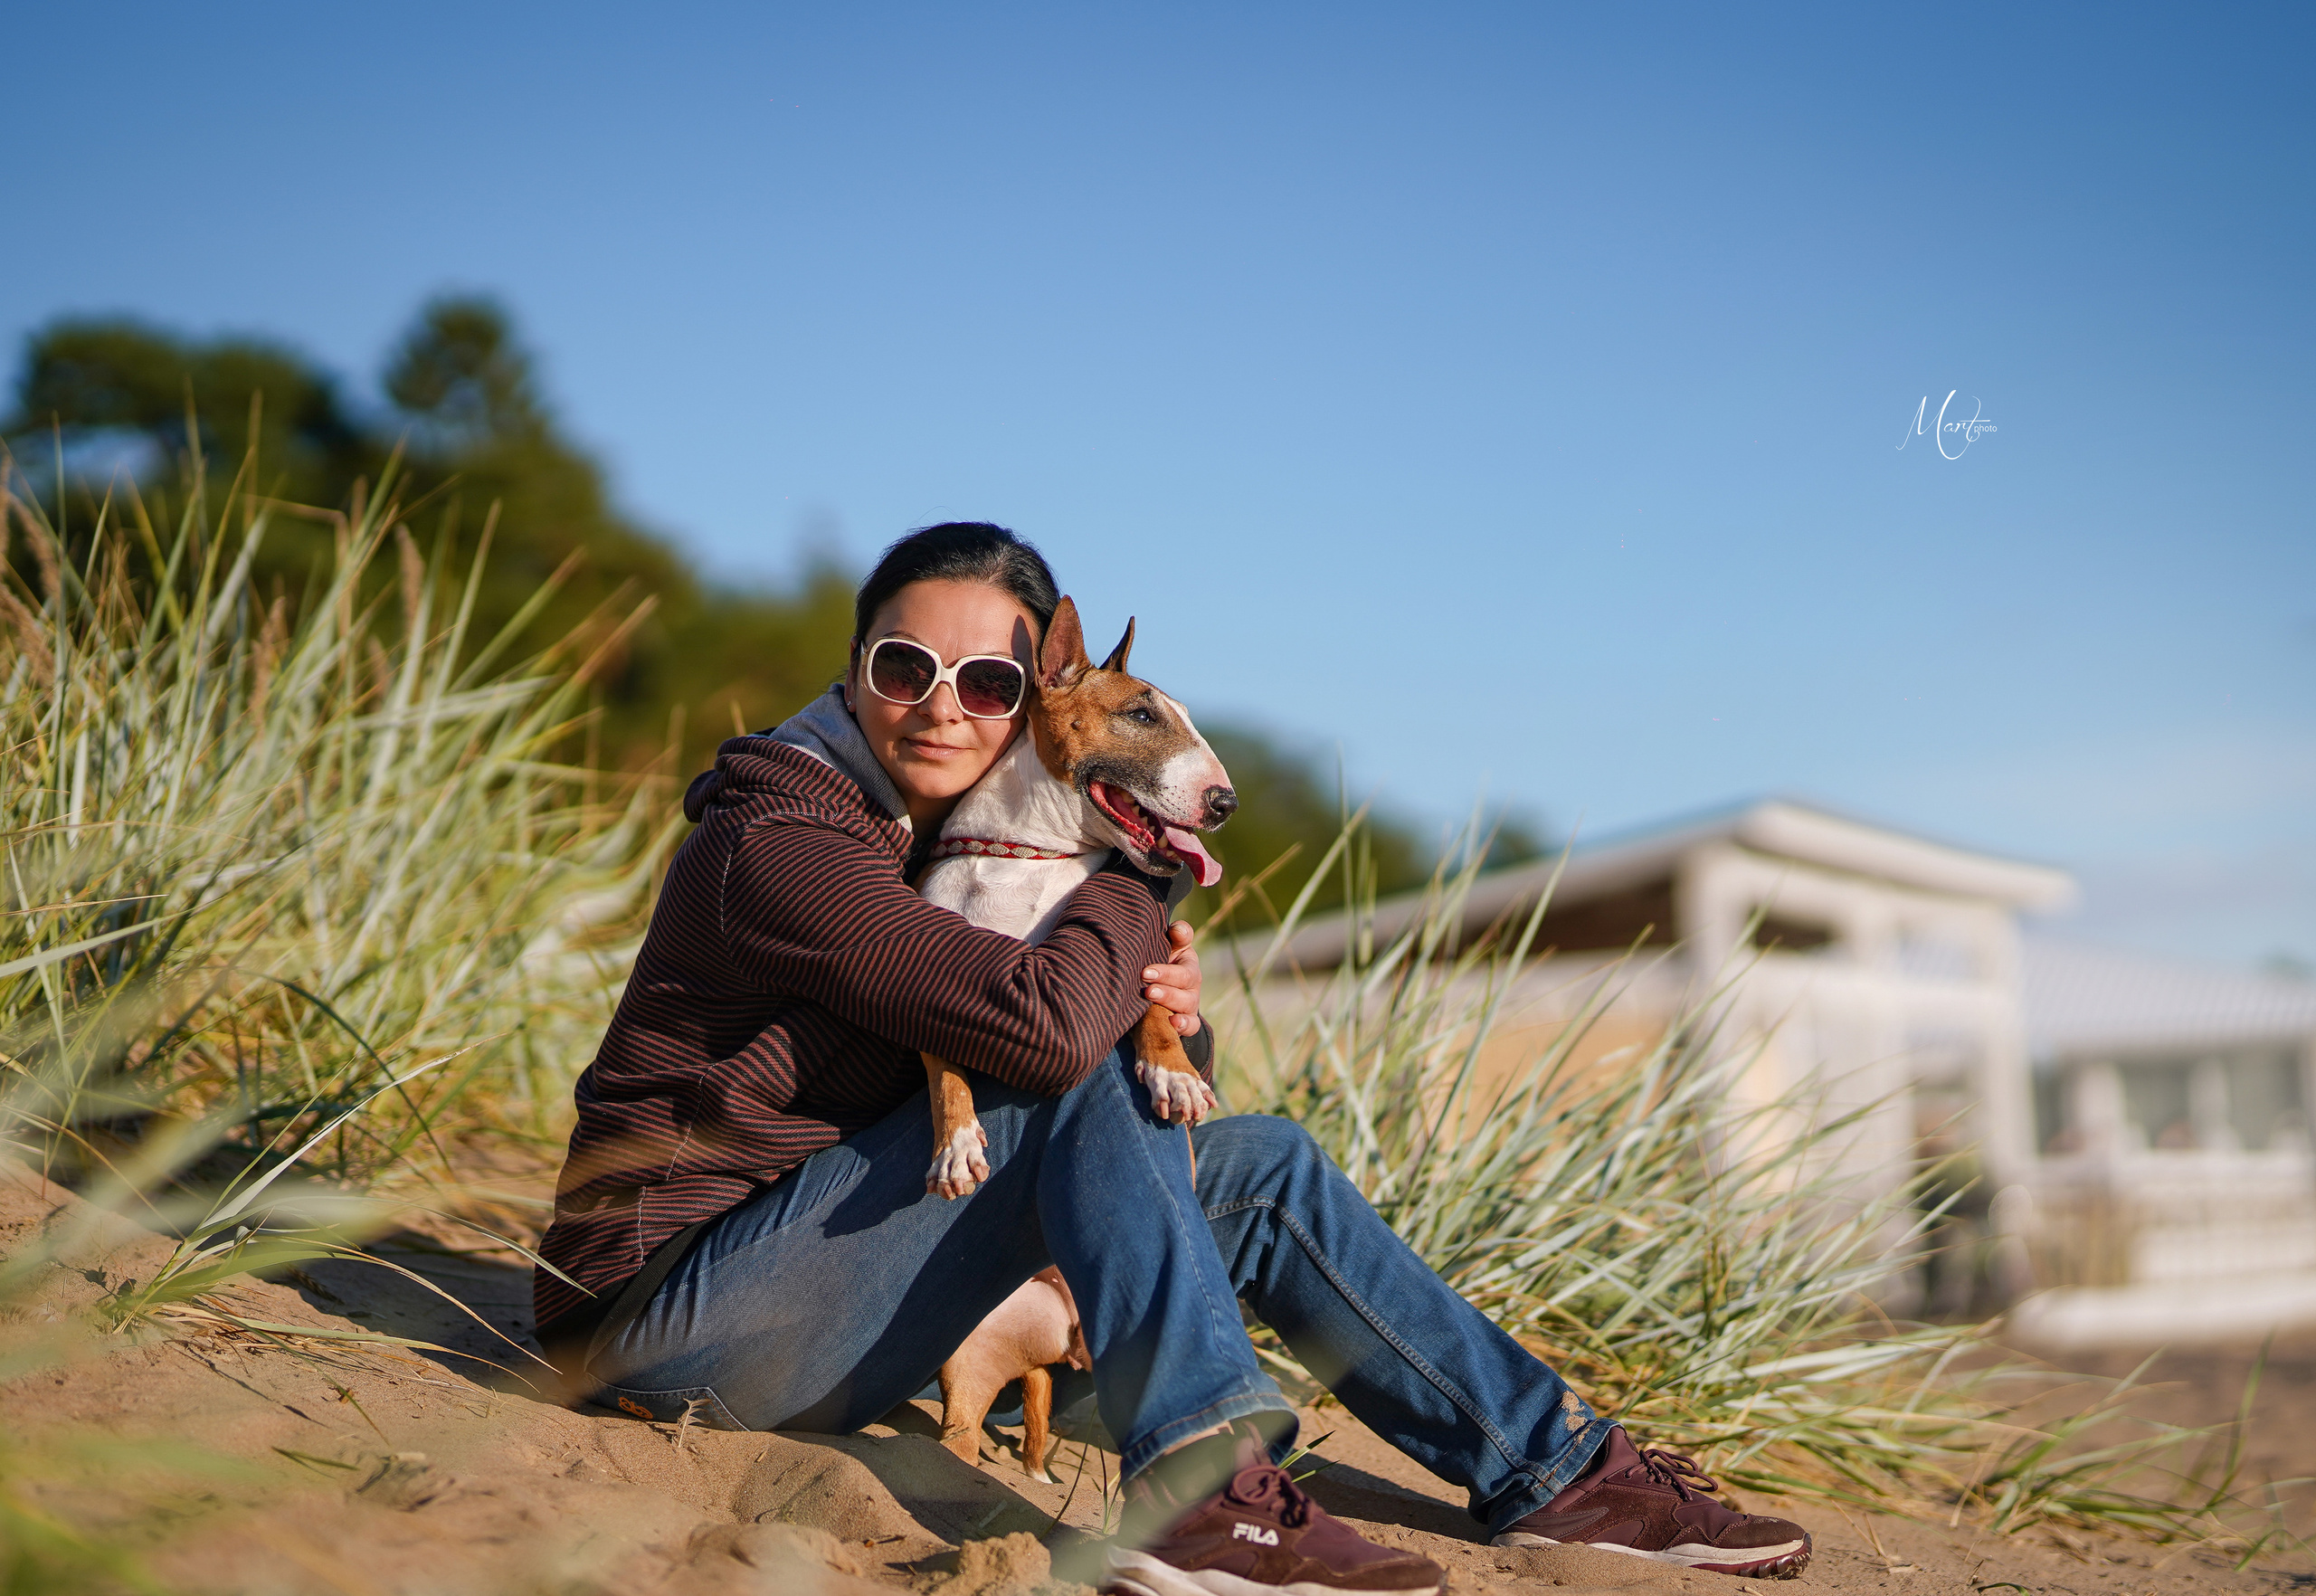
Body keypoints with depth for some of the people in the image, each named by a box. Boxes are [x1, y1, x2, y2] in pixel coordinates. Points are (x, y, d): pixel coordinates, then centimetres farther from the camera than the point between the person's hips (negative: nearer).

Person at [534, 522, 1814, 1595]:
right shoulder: (779, 845, -20)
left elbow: (1145, 1102, 10)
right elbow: (1044, 1023, -33)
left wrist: (1169, 1012, -13)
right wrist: (1141, 884, -14)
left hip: (817, 1287, 8)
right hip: (670, 1317, -7)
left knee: (1261, 1165, -1)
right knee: (1071, 1088, -26)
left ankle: (1552, 1469, 5)